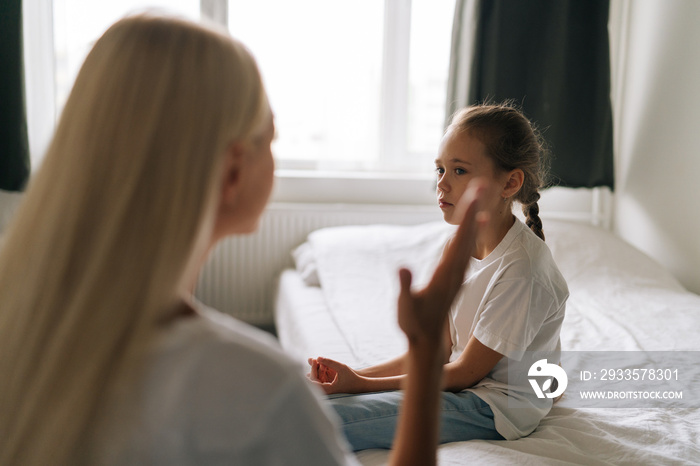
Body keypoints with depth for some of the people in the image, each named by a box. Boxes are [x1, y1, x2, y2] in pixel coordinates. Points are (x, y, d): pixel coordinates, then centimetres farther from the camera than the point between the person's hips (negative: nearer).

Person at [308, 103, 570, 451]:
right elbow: (440, 350, 5)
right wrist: (357, 375, -7)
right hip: (463, 381, 8)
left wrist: (361, 383, -19)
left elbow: (465, 373, -19)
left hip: (496, 409, -8)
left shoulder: (521, 269, -25)